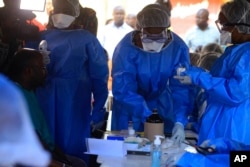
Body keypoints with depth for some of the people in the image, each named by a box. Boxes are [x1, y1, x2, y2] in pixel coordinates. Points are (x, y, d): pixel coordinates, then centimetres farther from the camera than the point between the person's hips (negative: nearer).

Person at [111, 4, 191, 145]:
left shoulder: (178, 48, -23)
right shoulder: (126, 47, -29)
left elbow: (181, 88, -24)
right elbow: (124, 89, -32)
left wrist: (179, 122, -36)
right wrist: (147, 117, -40)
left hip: (161, 101, 2)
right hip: (130, 106, -2)